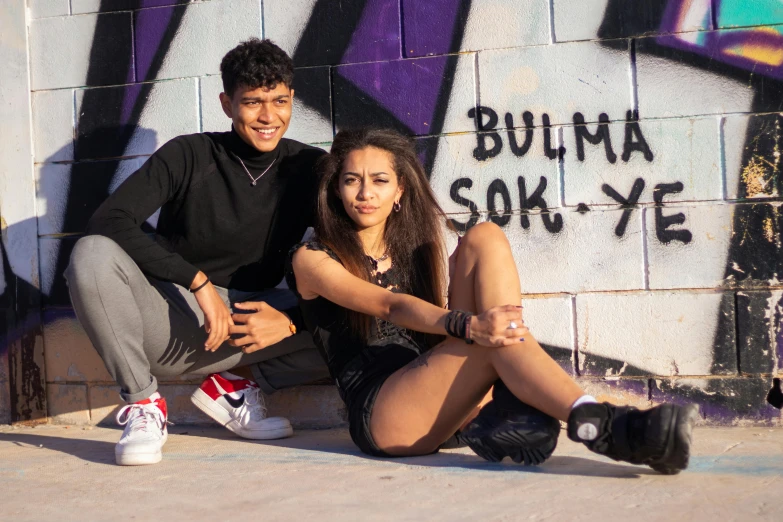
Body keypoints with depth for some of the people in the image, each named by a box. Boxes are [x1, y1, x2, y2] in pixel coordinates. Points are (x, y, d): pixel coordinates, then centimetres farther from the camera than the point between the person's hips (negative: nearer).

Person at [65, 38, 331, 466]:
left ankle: (235, 384, -1)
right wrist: (200, 281, -29)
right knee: (93, 253, -30)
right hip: (170, 321, -2)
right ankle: (143, 404, -15)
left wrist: (291, 320, -22)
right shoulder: (188, 156, -8)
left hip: (248, 321, 2)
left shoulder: (311, 169, -1)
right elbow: (109, 221, -22)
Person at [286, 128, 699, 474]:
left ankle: (514, 409, -28)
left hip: (445, 408, 6)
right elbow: (390, 307, -17)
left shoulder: (413, 248, 22)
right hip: (380, 419, -5)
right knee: (494, 338, -31)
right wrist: (469, 325, -36)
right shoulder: (312, 259, 1)